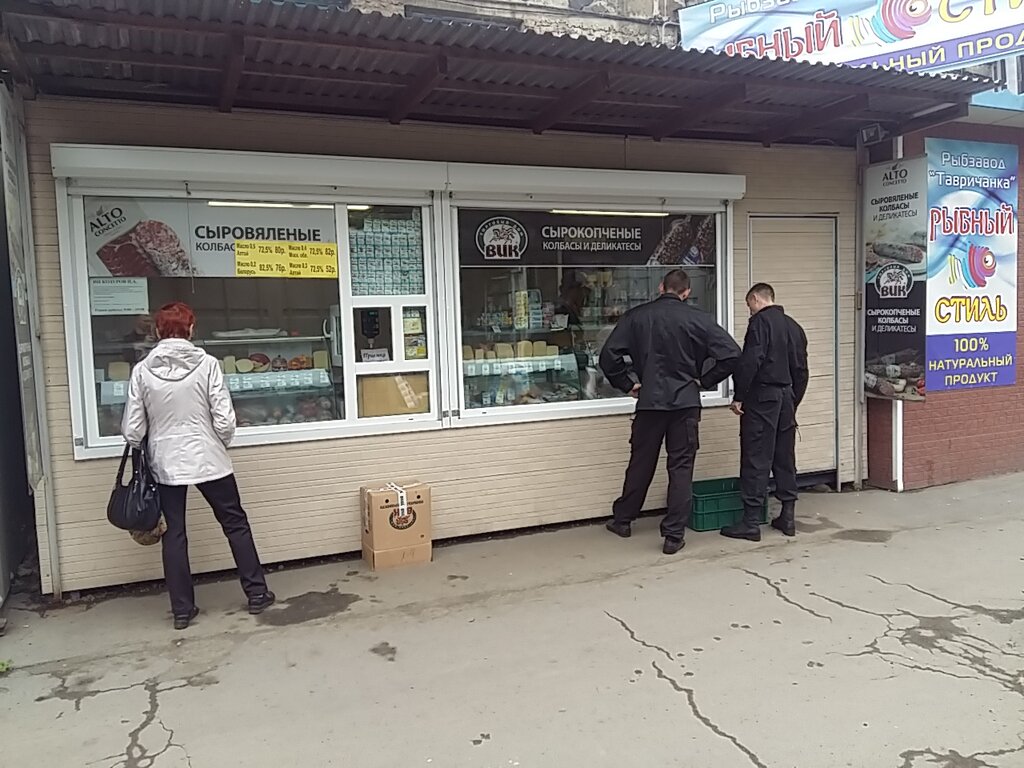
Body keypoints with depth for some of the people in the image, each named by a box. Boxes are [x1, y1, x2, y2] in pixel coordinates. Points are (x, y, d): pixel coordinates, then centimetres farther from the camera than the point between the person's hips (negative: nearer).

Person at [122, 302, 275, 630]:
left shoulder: (142, 371, -4)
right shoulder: (206, 363, -10)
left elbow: (132, 431, -2)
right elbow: (225, 421, -12)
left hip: (166, 464, 2)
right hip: (208, 460, -2)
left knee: (174, 533, 12)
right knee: (235, 523, 13)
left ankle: (182, 609, 19)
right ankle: (257, 593, 21)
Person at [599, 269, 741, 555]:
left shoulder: (636, 316, -1)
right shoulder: (698, 319, -4)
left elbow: (609, 355, -6)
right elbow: (731, 353, -9)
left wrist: (627, 384, 5)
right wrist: (705, 380, 2)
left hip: (650, 402, 1)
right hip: (686, 402, -1)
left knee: (640, 463, 16)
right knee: (681, 469, 6)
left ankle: (622, 520, 30)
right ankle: (674, 536, 7)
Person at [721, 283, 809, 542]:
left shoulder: (760, 321, -9)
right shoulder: (794, 326, 15)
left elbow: (750, 362, -19)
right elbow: (801, 370, 17)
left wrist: (739, 396, -14)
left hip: (761, 397, -8)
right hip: (786, 398, 8)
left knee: (756, 460, -5)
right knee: (785, 458, 13)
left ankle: (751, 523, -3)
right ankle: (788, 517, 18)